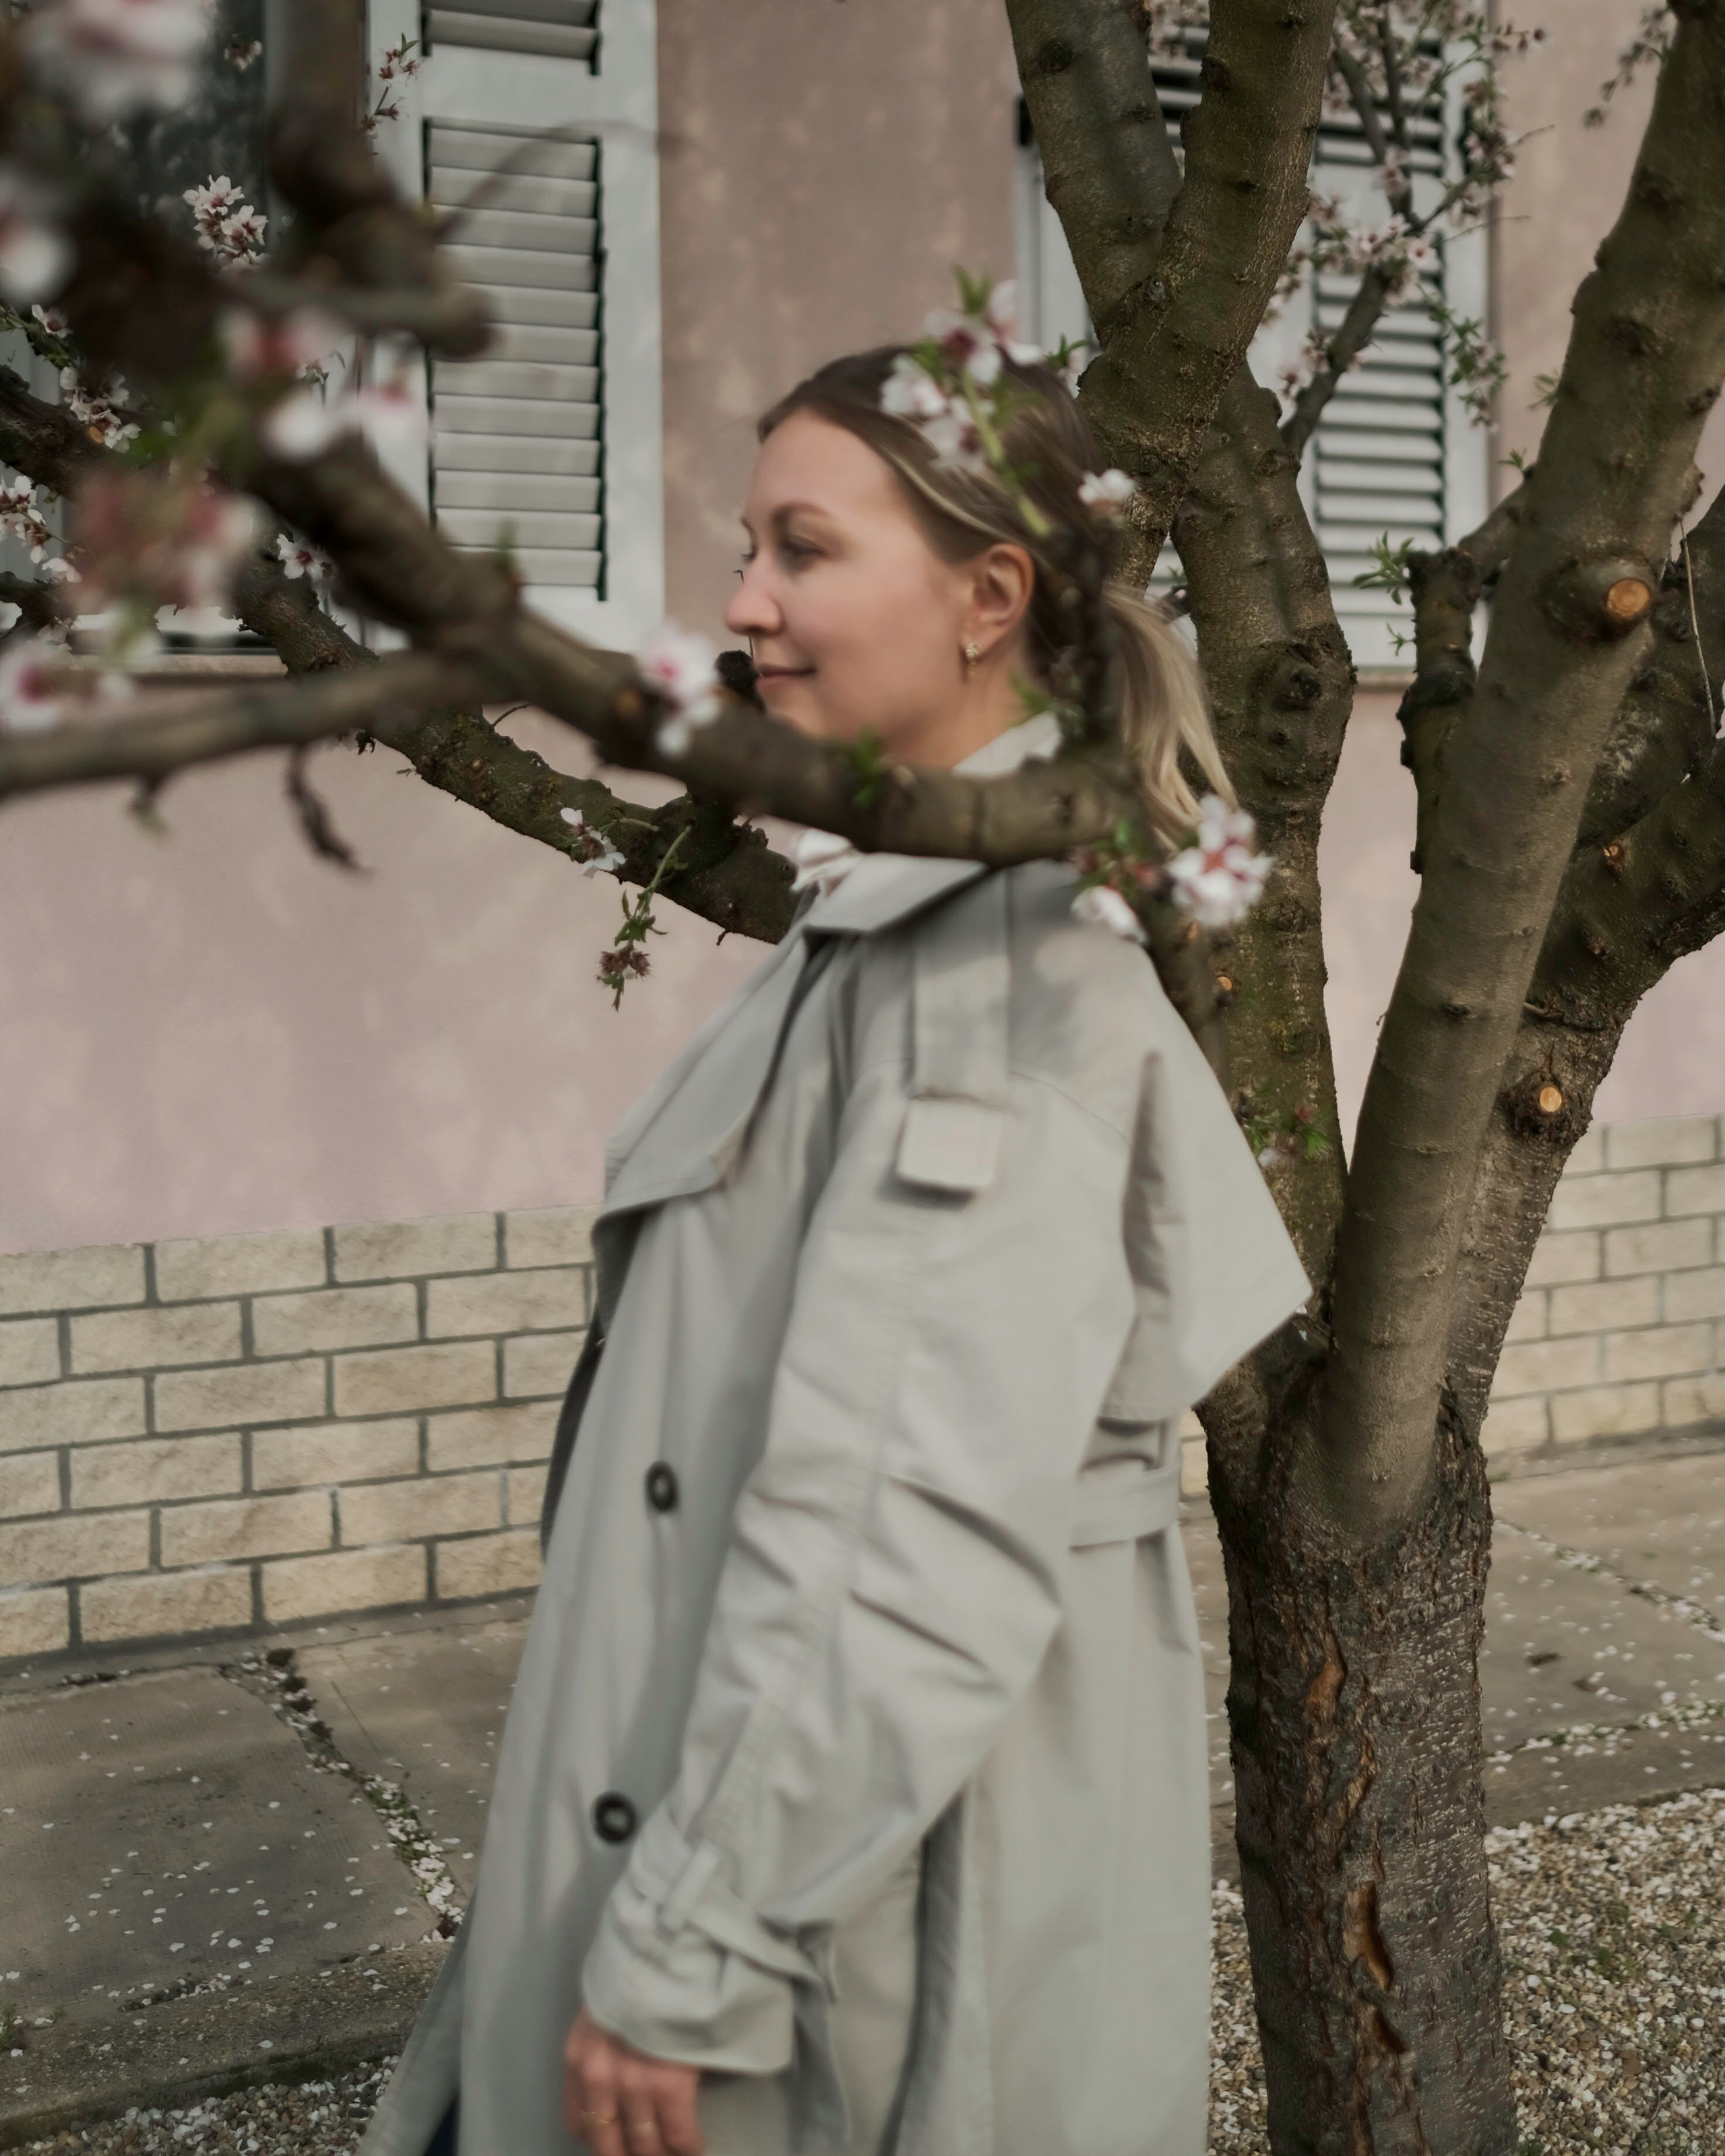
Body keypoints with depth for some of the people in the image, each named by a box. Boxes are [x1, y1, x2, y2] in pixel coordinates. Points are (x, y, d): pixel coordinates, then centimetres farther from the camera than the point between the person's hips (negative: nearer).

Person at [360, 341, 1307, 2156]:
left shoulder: (1004, 967, -21)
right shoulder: (889, 922, 10)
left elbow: (924, 1532, -26)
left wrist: (685, 1951, -20)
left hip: (886, 1916, -9)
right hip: (818, 1833, 9)